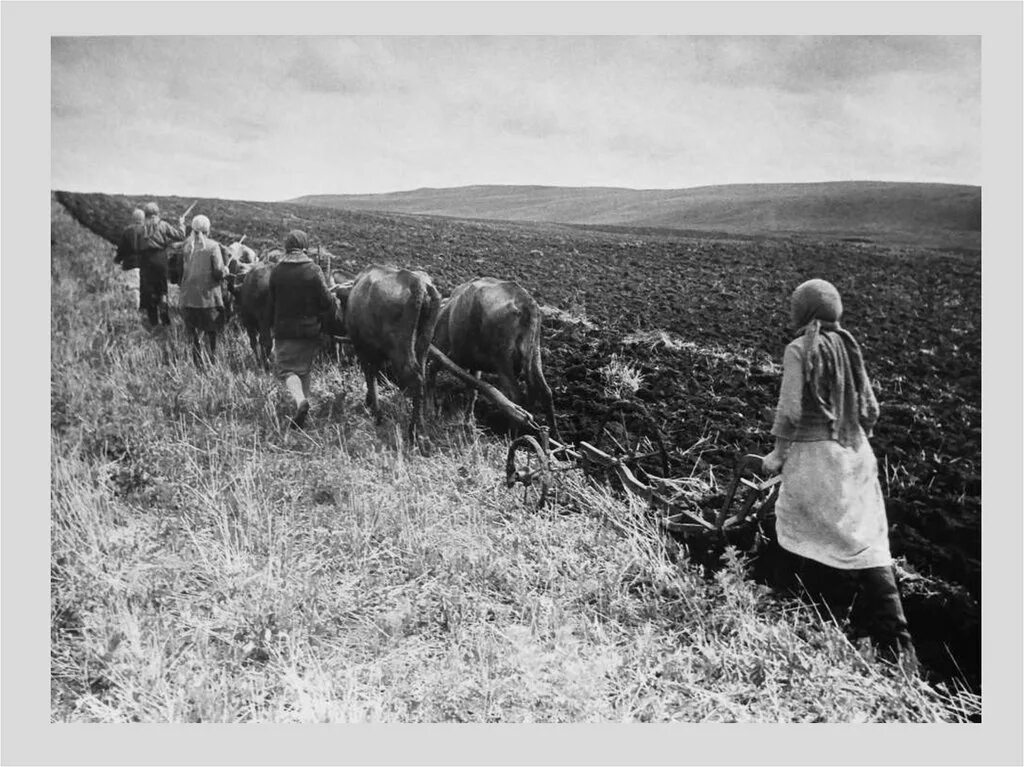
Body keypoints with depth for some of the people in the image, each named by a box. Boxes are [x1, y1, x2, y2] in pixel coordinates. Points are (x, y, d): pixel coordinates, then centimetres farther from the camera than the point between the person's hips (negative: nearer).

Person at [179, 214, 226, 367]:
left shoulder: (186, 246, 3)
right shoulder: (213, 246, -9)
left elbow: (179, 271, 6)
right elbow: (219, 272, -14)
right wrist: (225, 270, 6)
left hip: (188, 297, 3)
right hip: (208, 296, -3)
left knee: (193, 333, 11)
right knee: (211, 332, 9)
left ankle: (198, 364, 11)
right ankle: (213, 361, 10)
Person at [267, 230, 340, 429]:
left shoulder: (276, 271, -3)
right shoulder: (314, 270, -9)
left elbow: (271, 302, 4)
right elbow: (326, 301, -10)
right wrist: (336, 303, 12)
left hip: (284, 330, 0)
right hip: (310, 329, 0)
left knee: (285, 368, 4)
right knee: (304, 369, 16)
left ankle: (300, 400, -21)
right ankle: (303, 404, 20)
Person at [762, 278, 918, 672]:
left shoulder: (799, 350, -11)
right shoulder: (849, 347, 8)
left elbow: (790, 409, -14)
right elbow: (870, 408, 12)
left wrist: (777, 453, -2)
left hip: (813, 455, -6)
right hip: (854, 455, 6)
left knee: (799, 536, 9)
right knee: (868, 543, 7)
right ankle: (897, 643, 5)